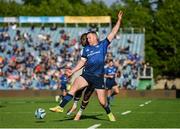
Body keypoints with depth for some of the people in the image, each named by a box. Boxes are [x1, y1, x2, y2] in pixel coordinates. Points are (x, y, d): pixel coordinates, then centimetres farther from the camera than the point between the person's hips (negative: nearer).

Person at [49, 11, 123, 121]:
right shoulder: (86, 49, 13)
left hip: (98, 77, -2)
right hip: (86, 74, 2)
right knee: (74, 87, -24)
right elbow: (82, 62, 13)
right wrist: (72, 71, 4)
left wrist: (119, 21, -4)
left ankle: (109, 114, 30)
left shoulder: (103, 45, 5)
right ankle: (61, 107, -27)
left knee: (102, 101, 0)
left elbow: (113, 33, 1)